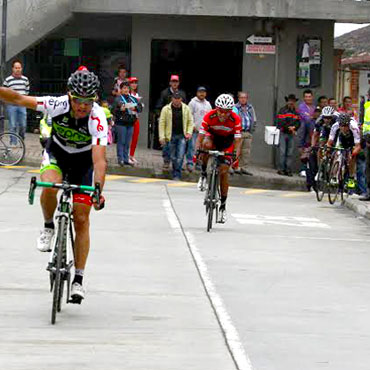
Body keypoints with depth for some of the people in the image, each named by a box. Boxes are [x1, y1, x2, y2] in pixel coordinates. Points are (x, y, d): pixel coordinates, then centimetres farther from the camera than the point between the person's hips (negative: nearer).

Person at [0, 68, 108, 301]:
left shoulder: (98, 118, -33)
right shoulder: (58, 105, -28)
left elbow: (99, 159, -42)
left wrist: (98, 189, -56)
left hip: (83, 161, -1)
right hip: (56, 153, 1)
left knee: (81, 219, -5)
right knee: (50, 187, -33)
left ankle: (78, 280, 3)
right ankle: (49, 227, -3)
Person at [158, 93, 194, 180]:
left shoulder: (186, 109, 4)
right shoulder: (166, 109, -1)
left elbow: (190, 121, 12)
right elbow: (162, 123, -1)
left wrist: (189, 132, -3)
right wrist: (162, 137, -8)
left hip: (182, 136, 0)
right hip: (171, 136, 0)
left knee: (180, 156, -11)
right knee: (173, 157, 6)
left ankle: (177, 175, -8)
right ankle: (175, 174, 19)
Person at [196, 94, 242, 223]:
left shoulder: (235, 119, -28)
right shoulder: (209, 116, -28)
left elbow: (237, 140, -29)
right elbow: (200, 136, -29)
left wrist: (236, 157, -44)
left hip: (227, 141, 0)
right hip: (213, 136, 0)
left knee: (224, 170, -13)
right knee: (206, 144, -37)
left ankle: (223, 206, -2)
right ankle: (204, 174, -15)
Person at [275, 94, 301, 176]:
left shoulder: (296, 112, 13)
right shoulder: (282, 110, -1)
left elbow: (298, 123, 8)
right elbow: (280, 122, -10)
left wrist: (294, 128, -11)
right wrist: (289, 128, -13)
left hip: (291, 134, 4)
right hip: (283, 133, -4)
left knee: (290, 153, 3)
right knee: (282, 152, -7)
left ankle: (288, 170, 5)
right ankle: (281, 169, -4)